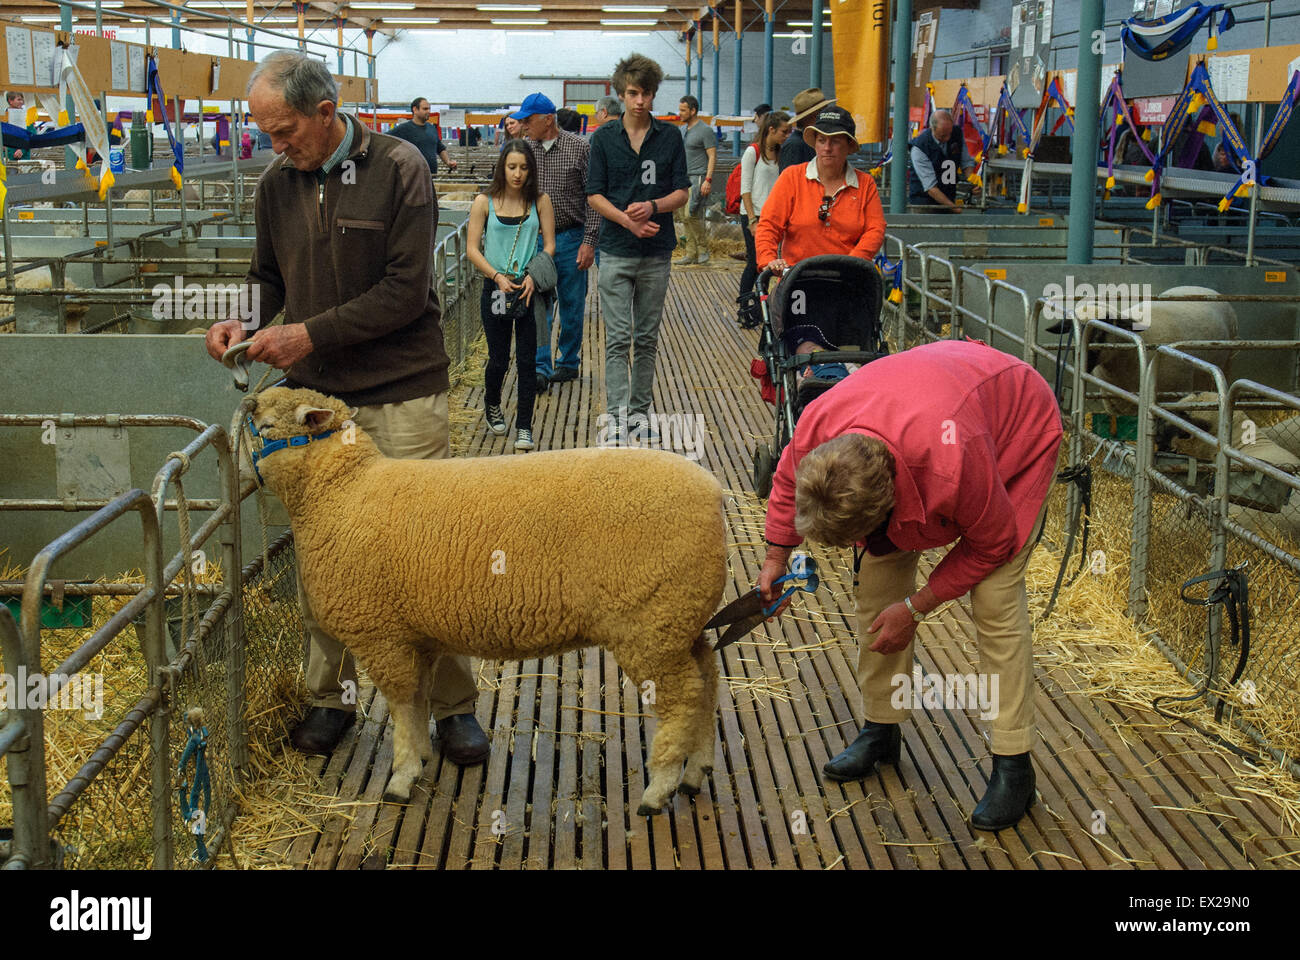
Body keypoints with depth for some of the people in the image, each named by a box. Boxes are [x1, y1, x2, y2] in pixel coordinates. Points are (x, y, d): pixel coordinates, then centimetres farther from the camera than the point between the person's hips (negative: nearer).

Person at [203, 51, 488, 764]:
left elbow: (406, 290, -14)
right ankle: (331, 697, 25)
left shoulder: (398, 169, -9)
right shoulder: (277, 183, 6)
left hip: (401, 394, -4)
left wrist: (312, 333, -17)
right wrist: (246, 322, -4)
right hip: (314, 395, 4)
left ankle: (454, 705, 13)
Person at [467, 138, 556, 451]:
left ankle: (524, 427, 7)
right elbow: (473, 249, -1)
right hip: (495, 289, 0)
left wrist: (533, 276, -14)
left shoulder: (540, 201, 2)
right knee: (498, 360, 8)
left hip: (530, 289, 0)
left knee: (526, 361, -2)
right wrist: (498, 277, -14)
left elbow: (549, 246, 1)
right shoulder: (485, 202, 0)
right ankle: (492, 404, 37)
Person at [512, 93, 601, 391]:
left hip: (571, 240, -3)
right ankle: (541, 368, -4)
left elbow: (593, 198, -6)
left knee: (571, 305, 8)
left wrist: (589, 241, -11)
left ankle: (569, 362, 24)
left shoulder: (580, 148, -7)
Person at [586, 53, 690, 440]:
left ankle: (640, 410, 18)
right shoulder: (604, 137, 2)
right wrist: (627, 220, -15)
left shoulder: (670, 137, 6)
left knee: (647, 338, 9)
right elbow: (595, 194, 0)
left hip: (657, 251, 2)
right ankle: (617, 416, -6)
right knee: (618, 337, -5)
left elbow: (682, 192, 5)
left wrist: (652, 207, -15)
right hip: (616, 250, -2)